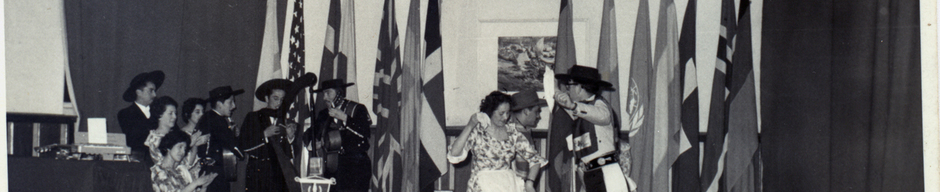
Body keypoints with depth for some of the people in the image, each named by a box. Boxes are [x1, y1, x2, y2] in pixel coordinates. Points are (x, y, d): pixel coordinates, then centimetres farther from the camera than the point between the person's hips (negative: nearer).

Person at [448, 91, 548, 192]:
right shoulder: (477, 131, 0)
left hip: (508, 181, 4)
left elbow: (534, 158, 12)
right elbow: (454, 155, -12)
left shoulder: (512, 131, 10)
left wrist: (529, 182, -4)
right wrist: (469, 126, -17)